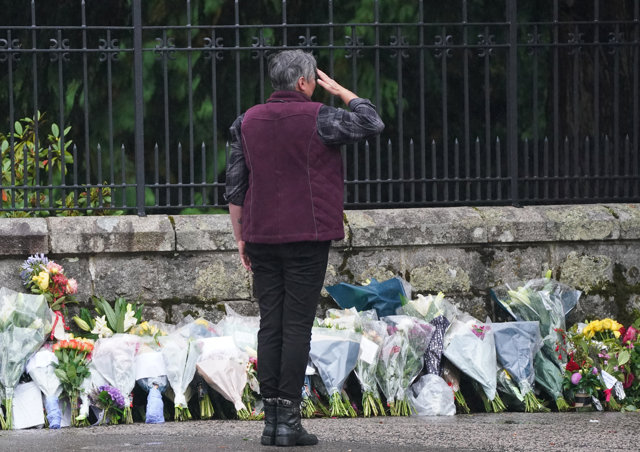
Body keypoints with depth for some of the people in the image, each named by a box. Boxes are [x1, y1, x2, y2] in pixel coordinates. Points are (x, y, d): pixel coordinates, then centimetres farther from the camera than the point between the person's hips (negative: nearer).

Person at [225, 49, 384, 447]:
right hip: (308, 236, -4)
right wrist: (340, 91, 15)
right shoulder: (318, 118, -7)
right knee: (297, 326, -3)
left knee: (270, 325, 7)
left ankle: (270, 419, 5)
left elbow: (235, 187, 8)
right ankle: (289, 419, -6)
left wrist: (241, 238, 15)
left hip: (261, 237, 4)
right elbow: (372, 123, 6)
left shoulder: (247, 122, 7)